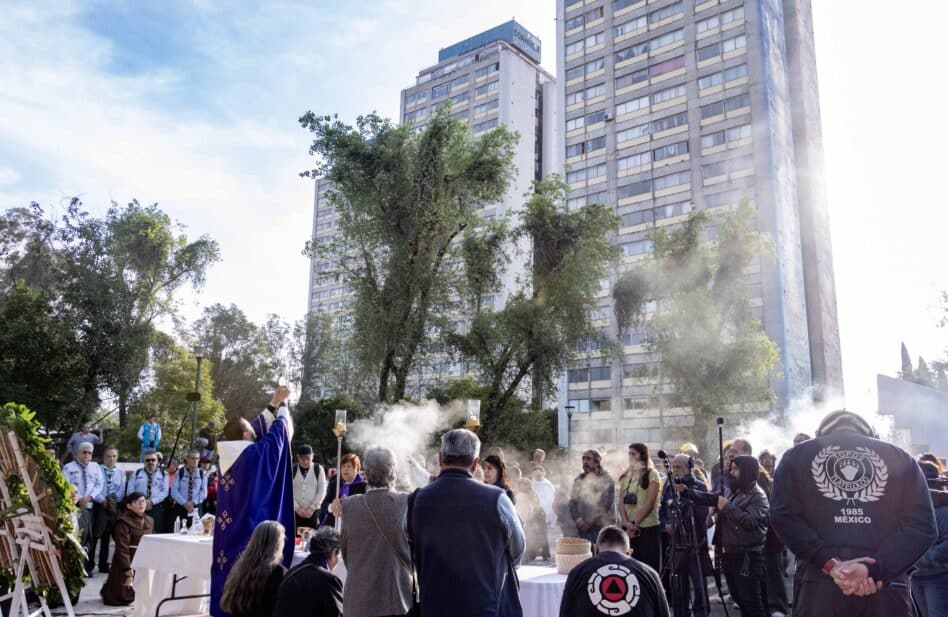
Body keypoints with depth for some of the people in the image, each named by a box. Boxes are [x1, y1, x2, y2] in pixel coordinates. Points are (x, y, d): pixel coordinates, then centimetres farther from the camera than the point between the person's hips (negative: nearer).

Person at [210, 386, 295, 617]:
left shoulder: (227, 455, 5)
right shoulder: (254, 454, -16)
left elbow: (257, 429, 16)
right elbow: (276, 431, -3)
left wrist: (273, 404, 21)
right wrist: (282, 404, 13)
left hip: (227, 530, 7)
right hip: (251, 531, -7)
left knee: (227, 573, 12)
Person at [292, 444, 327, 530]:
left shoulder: (318, 469, 2)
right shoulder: (292, 470, 3)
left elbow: (322, 491, 1)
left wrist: (312, 508, -8)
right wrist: (297, 508, -10)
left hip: (313, 512, 0)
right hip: (294, 512, 0)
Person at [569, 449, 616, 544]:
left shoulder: (607, 480, -2)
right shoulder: (578, 480, 12)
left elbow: (604, 505, -10)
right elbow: (573, 502, 8)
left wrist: (589, 523, -12)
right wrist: (578, 519, -8)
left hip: (602, 528, -4)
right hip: (582, 529, 4)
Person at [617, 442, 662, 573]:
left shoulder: (652, 474, -2)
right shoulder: (625, 476, 13)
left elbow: (650, 503, -10)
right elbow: (621, 502, 7)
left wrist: (635, 523, -13)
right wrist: (626, 523, -8)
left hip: (648, 527, -4)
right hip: (627, 528, 5)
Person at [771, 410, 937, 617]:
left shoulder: (797, 455, 11)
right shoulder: (900, 458, 14)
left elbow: (784, 517, -5)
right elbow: (922, 525, 0)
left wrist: (830, 563, -8)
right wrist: (873, 568, -8)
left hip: (820, 583, -1)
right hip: (888, 584, 1)